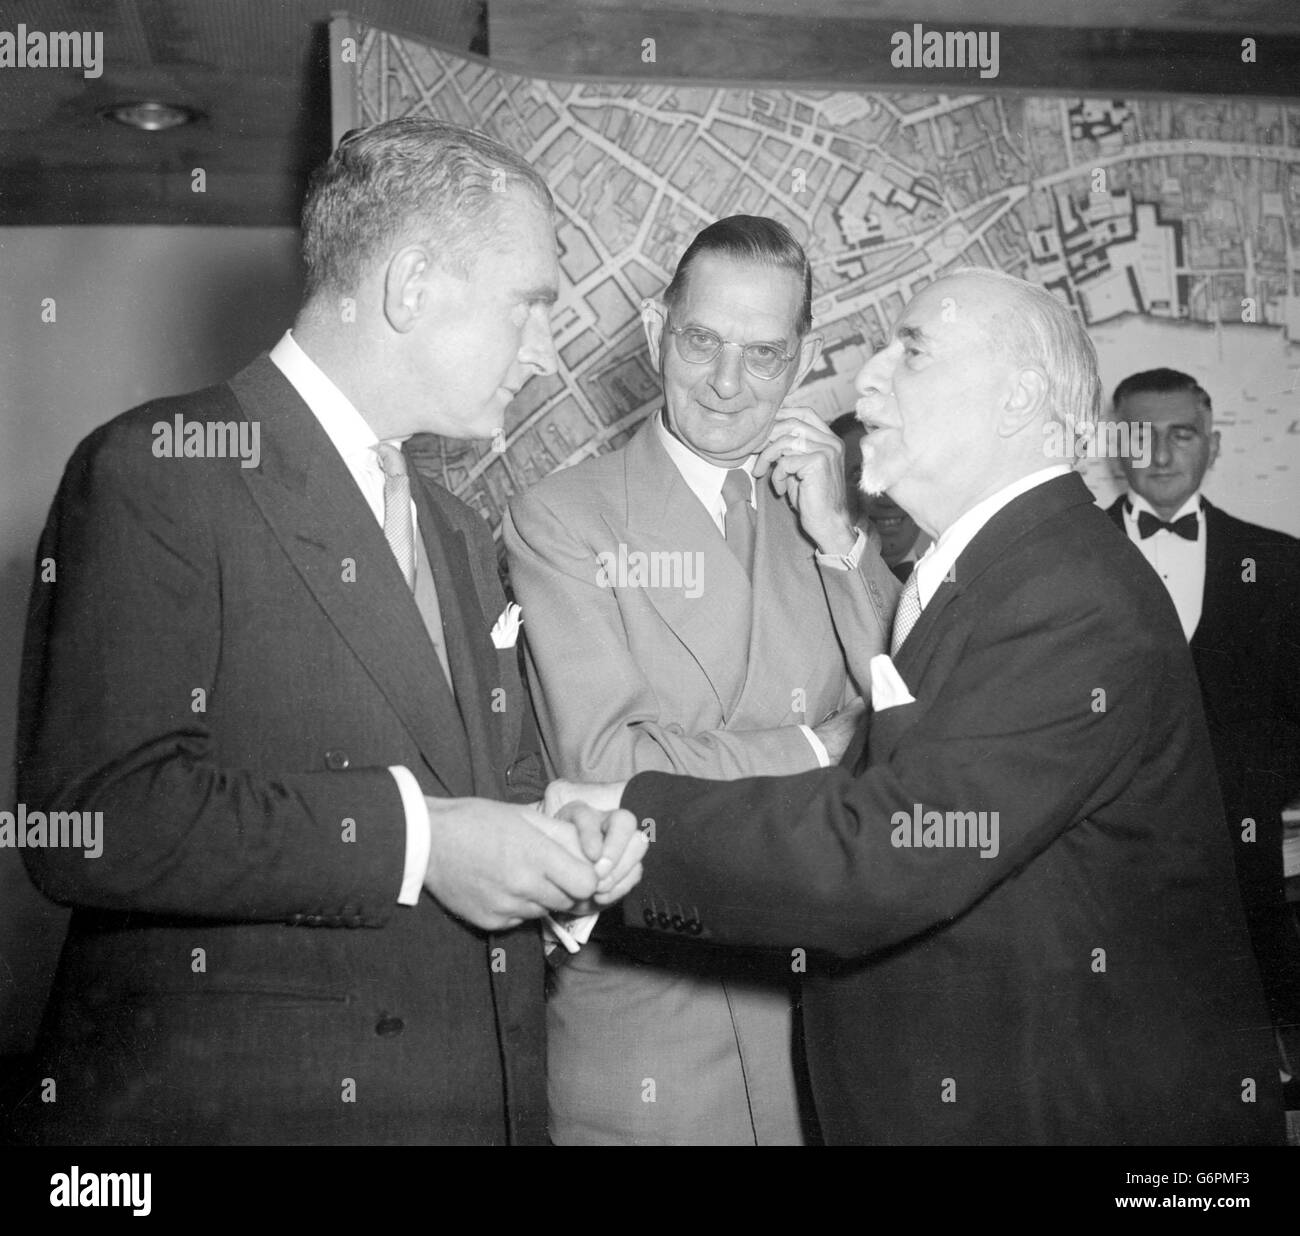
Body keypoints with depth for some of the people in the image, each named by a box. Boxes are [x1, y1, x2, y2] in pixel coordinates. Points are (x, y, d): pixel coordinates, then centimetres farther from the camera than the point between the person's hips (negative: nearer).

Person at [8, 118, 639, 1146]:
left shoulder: (458, 536, 15)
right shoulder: (155, 473, -11)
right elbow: (90, 817, -20)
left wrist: (554, 849, -1)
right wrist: (411, 837, -20)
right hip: (224, 1099, -7)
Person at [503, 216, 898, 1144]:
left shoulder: (820, 516, 7)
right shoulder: (562, 517, -7)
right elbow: (606, 762, -16)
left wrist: (840, 537, -8)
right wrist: (826, 747, -10)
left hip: (819, 996, 4)